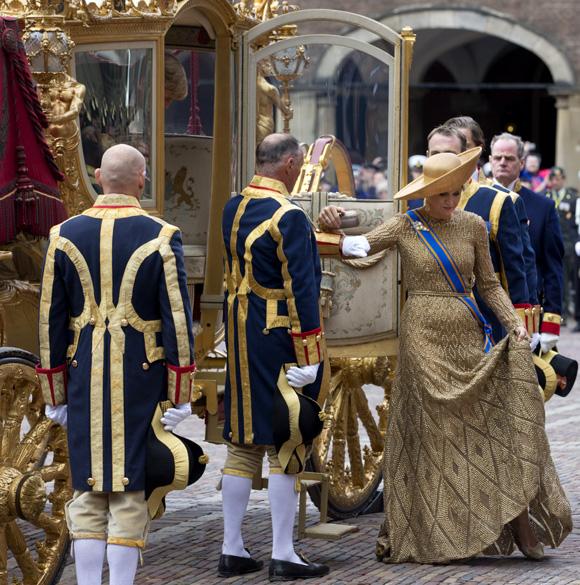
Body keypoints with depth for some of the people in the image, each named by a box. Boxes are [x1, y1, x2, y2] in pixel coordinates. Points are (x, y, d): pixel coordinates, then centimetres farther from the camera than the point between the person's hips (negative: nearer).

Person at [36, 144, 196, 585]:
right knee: (131, 494, 2)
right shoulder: (160, 238, -7)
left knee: (88, 494, 9)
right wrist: (180, 395, -2)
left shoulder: (65, 235, 1)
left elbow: (51, 320, 4)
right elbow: (177, 318, -8)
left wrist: (54, 393, 11)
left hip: (85, 383, 2)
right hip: (142, 383, -2)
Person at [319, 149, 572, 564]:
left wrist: (514, 323, -3)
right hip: (424, 338, -2)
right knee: (431, 432, 1)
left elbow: (489, 284, 10)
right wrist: (332, 229, -22)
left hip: (467, 337, 2)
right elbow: (352, 248, -1)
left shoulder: (473, 226, 5)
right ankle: (432, 534, 7)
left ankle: (521, 523, 0)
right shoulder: (405, 227, 1)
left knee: (496, 422, -4)